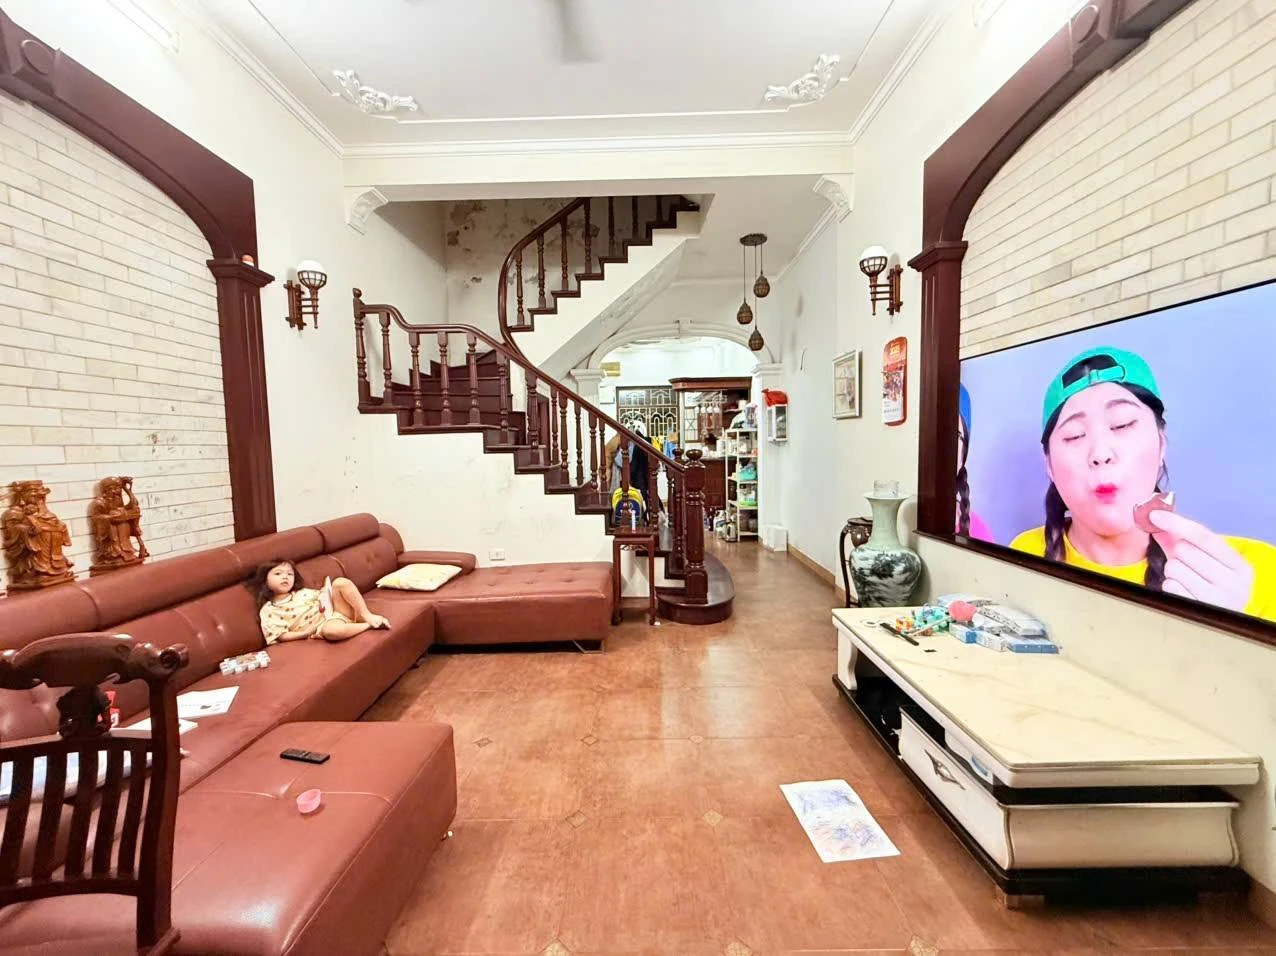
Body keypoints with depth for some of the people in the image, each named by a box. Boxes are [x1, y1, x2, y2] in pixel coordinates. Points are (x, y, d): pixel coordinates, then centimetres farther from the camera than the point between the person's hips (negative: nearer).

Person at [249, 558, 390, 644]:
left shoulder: (302, 592, 19)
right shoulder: (268, 611, 5)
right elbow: (281, 636, -3)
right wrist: (306, 633, -14)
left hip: (337, 611, 5)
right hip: (324, 626, -5)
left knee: (340, 582, -18)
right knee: (331, 630, -44)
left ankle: (367, 616, -20)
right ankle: (368, 625, -21)